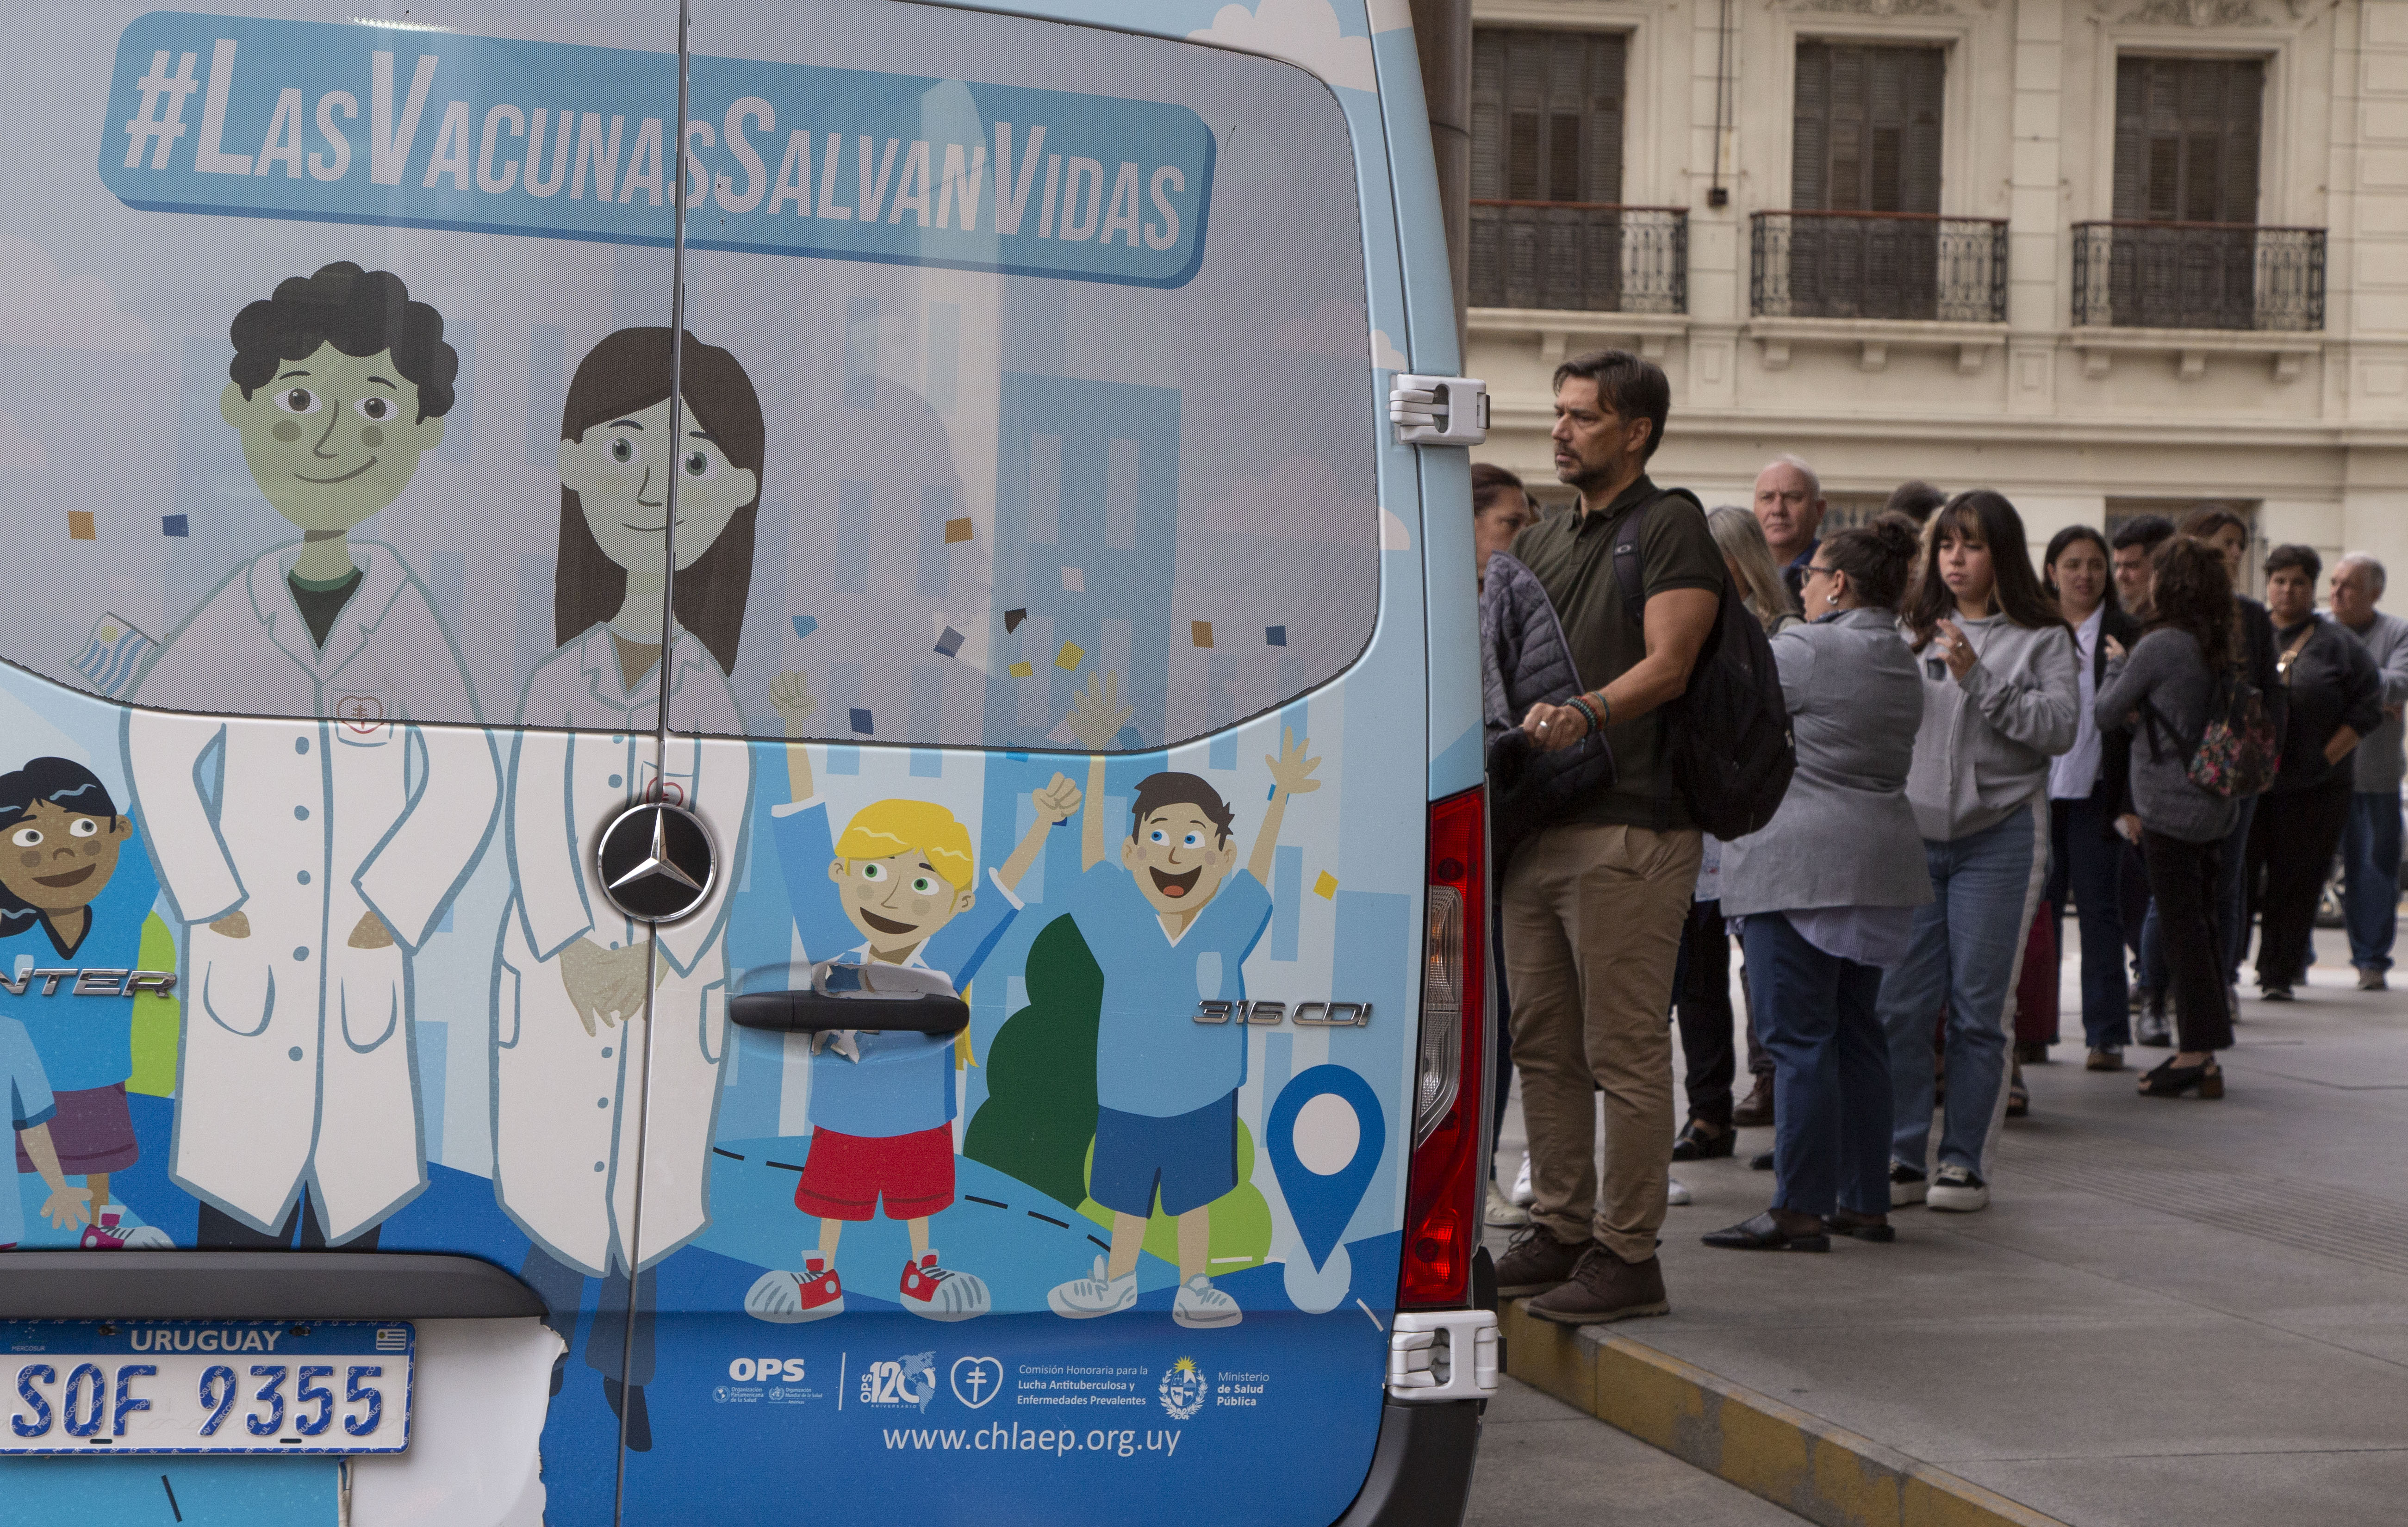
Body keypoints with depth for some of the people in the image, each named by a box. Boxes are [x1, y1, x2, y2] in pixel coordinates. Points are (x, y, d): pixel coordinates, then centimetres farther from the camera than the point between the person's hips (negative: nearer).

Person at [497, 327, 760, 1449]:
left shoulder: (712, 691, -3)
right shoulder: (557, 681, -2)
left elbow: (719, 849, -5)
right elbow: (532, 834, -5)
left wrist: (651, 958, -15)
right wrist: (574, 960, -16)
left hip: (674, 986, 0)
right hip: (554, 985, 0)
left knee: (652, 1202, 5)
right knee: (551, 1198, 7)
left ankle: (632, 1396, 18)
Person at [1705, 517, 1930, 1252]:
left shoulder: (1804, 650, -12)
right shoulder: (1903, 664, 14)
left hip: (1799, 862, -8)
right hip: (1880, 860, 8)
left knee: (1799, 1038, -6)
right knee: (1857, 1032, 13)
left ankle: (1801, 1209, -6)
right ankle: (1865, 1202, 16)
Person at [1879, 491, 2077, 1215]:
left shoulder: (2041, 639, 3)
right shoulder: (1910, 632, 10)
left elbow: (2058, 729, -10)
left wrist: (1979, 680, -16)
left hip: (1998, 836, -2)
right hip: (1911, 830, 2)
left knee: (1979, 1006, 2)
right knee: (1899, 1000, 0)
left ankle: (1966, 1161, 10)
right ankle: (1901, 1157, 9)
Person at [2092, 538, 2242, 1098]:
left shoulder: (2160, 646, -15)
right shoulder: (2220, 648, 8)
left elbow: (2104, 712, -6)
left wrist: (2116, 665, 11)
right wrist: (2143, 709, 4)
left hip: (2170, 805, -8)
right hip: (2216, 803, 8)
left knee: (2181, 926, -3)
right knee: (2199, 927, 12)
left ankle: (2197, 1055, -2)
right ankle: (2202, 1054, 17)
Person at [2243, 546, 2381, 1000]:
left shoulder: (2338, 645, 3)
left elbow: (2366, 710, 0)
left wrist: (2326, 757, -8)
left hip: (2314, 788, -1)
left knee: (2295, 884, 2)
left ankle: (2278, 975, 11)